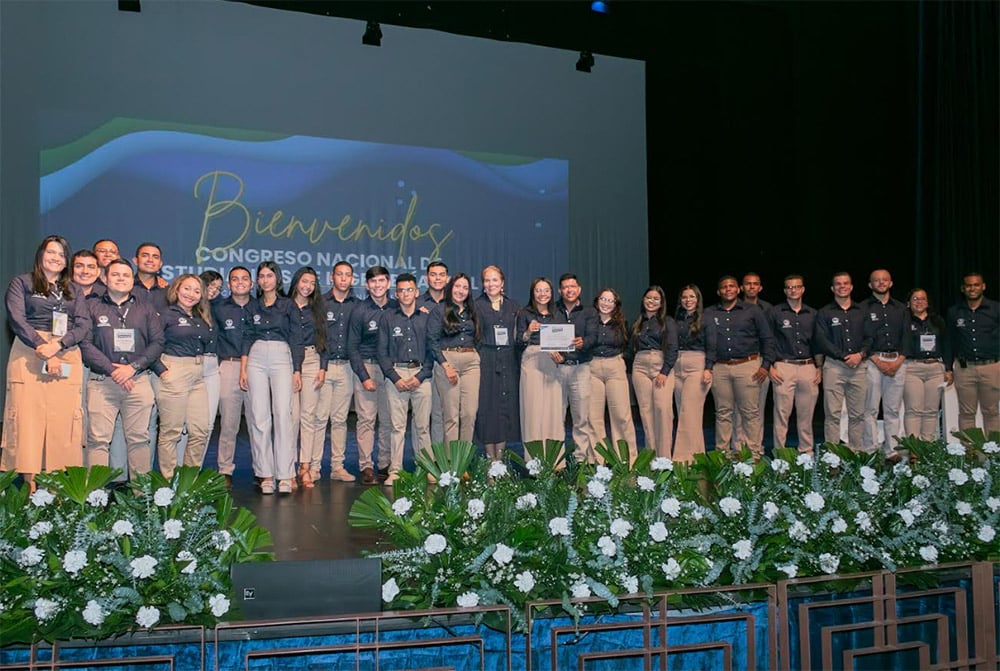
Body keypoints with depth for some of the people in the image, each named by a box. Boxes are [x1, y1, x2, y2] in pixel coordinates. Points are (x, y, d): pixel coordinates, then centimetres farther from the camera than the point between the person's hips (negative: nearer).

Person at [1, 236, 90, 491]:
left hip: (67, 358, 3)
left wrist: (57, 345, -10)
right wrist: (42, 348, -14)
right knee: (29, 421, -9)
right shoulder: (21, 283, 12)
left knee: (63, 423, -5)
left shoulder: (73, 292, 21)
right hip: (29, 355, -2)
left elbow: (84, 326, 8)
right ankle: (31, 488, -9)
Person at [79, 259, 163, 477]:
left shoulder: (146, 310, 17)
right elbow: (85, 343, 0)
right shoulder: (92, 308, 11)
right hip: (101, 382, -1)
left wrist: (133, 367, -8)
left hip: (138, 381, 1)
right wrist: (112, 369, -11)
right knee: (98, 439, -6)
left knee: (139, 438, 1)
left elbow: (157, 343, 7)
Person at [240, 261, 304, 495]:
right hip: (256, 360, 2)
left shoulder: (288, 305, 9)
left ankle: (285, 475, -12)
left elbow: (295, 339, 6)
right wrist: (243, 370, 3)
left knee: (283, 413, -13)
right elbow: (247, 338, 13)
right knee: (259, 417, -4)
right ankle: (265, 475, 0)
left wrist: (297, 371, -1)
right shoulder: (251, 306, 15)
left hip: (282, 359, -2)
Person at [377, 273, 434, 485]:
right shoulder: (388, 318, 9)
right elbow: (382, 352, 6)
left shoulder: (426, 318, 9)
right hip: (396, 373, 0)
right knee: (397, 426, -3)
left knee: (423, 426, -1)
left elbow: (432, 351, 7)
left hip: (421, 374, 0)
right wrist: (395, 377, -5)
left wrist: (420, 376, -5)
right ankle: (395, 471, 2)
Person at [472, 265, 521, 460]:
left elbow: (517, 337, 14)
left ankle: (500, 457, 9)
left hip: (508, 361, 3)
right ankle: (490, 457, 3)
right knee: (487, 406, -4)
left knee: (507, 406, 2)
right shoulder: (476, 305, 4)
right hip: (486, 361, -3)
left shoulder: (512, 307, 14)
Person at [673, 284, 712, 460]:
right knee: (682, 412, 5)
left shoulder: (705, 318, 0)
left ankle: (684, 457, -10)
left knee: (689, 413, -11)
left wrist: (708, 369, -13)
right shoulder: (677, 320, 15)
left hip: (697, 366, -6)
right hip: (677, 367, 6)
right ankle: (696, 453, 12)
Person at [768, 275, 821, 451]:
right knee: (782, 414, -5)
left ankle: (806, 451, 14)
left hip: (808, 368, 3)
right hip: (783, 367, -3)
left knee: (806, 415, 5)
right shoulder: (774, 313, 4)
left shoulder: (812, 314, 14)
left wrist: (819, 367, 9)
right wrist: (771, 367, -5)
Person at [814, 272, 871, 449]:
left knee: (857, 414, 3)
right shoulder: (824, 313, 7)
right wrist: (843, 356, -11)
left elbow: (869, 337, 11)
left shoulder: (861, 312, 16)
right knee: (833, 413, -5)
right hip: (834, 366, -3)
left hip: (858, 366, 3)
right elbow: (821, 340, -3)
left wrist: (861, 354, -8)